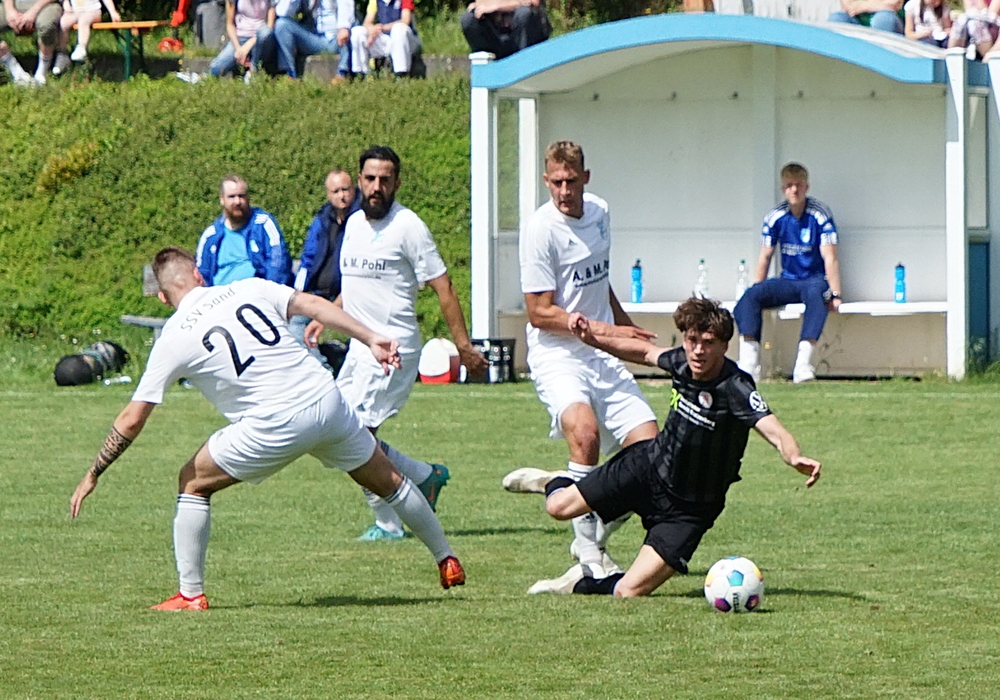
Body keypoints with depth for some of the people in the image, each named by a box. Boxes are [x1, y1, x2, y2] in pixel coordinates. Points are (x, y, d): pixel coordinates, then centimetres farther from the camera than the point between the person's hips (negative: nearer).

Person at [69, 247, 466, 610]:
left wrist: (94, 475, 14)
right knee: (388, 482, 23)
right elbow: (313, 305, 3)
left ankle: (191, 594, 11)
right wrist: (370, 340, 6)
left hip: (274, 427, -4)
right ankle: (446, 561, 36)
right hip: (327, 401, 4)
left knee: (194, 483, 14)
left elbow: (132, 419, 6)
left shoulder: (174, 338, 4)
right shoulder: (250, 289, 11)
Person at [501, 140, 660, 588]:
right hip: (557, 354, -7)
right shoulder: (540, 229, -14)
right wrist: (607, 331, -17)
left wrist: (630, 329, 34)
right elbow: (540, 314, -14)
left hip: (604, 357, 7)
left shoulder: (599, 212, 9)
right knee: (584, 432, -32)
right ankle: (588, 551, -21)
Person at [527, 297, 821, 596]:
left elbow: (774, 431, -45)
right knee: (559, 507, 8)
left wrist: (794, 458, -66)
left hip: (686, 510, -5)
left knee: (628, 591, -14)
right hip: (649, 466, 5)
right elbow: (646, 352, 12)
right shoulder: (682, 362, -12)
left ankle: (583, 584, 17)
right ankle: (558, 485, 44)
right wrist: (594, 338, 6)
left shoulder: (736, 389, -31)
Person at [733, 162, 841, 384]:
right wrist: (758, 292, 0)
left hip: (815, 280, -4)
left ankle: (803, 365, -49)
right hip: (788, 281, 4)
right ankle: (748, 364, -34)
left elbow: (830, 257, -13)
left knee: (815, 293, -40)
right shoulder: (775, 217, 2)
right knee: (749, 297, -24)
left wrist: (835, 294, -19)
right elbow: (765, 257, 6)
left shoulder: (820, 214, -9)